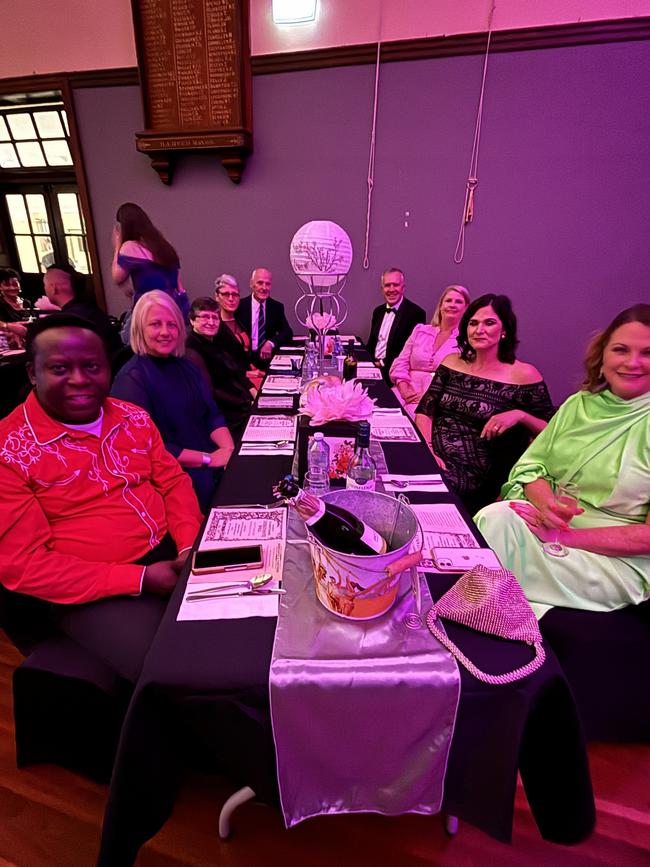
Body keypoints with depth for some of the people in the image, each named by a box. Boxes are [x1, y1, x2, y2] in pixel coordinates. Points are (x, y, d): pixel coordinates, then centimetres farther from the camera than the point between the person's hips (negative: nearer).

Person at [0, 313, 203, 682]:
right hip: (95, 591, -5)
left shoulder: (133, 417, 3)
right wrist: (140, 578, -19)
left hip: (172, 552, 6)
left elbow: (174, 481, 7)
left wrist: (190, 547, -12)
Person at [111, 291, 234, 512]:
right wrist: (207, 459, -16)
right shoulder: (132, 379, -10)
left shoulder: (185, 366, 12)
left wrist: (229, 448, -10)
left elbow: (212, 414, 10)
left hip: (214, 462, 7)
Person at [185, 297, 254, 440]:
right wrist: (249, 404, -18)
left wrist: (253, 390, 1)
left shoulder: (213, 342, 13)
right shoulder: (192, 352, -16)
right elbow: (209, 393, -23)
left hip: (243, 407, 9)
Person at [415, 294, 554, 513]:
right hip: (431, 457, 5)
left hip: (472, 473, -4)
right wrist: (426, 448, -11)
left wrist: (520, 416, -18)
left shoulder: (523, 375, -2)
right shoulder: (452, 362, 11)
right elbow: (424, 411, 5)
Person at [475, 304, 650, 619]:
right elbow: (533, 464, 5)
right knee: (495, 518, -29)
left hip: (620, 558, -3)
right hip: (551, 521, 4)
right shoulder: (578, 404, 6)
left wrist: (565, 536, -20)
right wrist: (545, 502, -18)